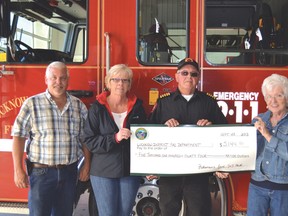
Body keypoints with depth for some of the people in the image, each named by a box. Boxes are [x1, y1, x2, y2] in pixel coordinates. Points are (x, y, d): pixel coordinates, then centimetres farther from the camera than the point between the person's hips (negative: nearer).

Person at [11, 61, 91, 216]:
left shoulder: (79, 106, 4)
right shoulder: (32, 104, -6)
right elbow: (19, 137, -7)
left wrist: (87, 165, 7)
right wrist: (18, 170, -11)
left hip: (69, 172, 3)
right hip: (41, 172, -3)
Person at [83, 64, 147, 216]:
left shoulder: (137, 106, 3)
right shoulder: (97, 108, -5)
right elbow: (89, 141, -10)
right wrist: (115, 138, -23)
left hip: (131, 170, 3)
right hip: (104, 172, -2)